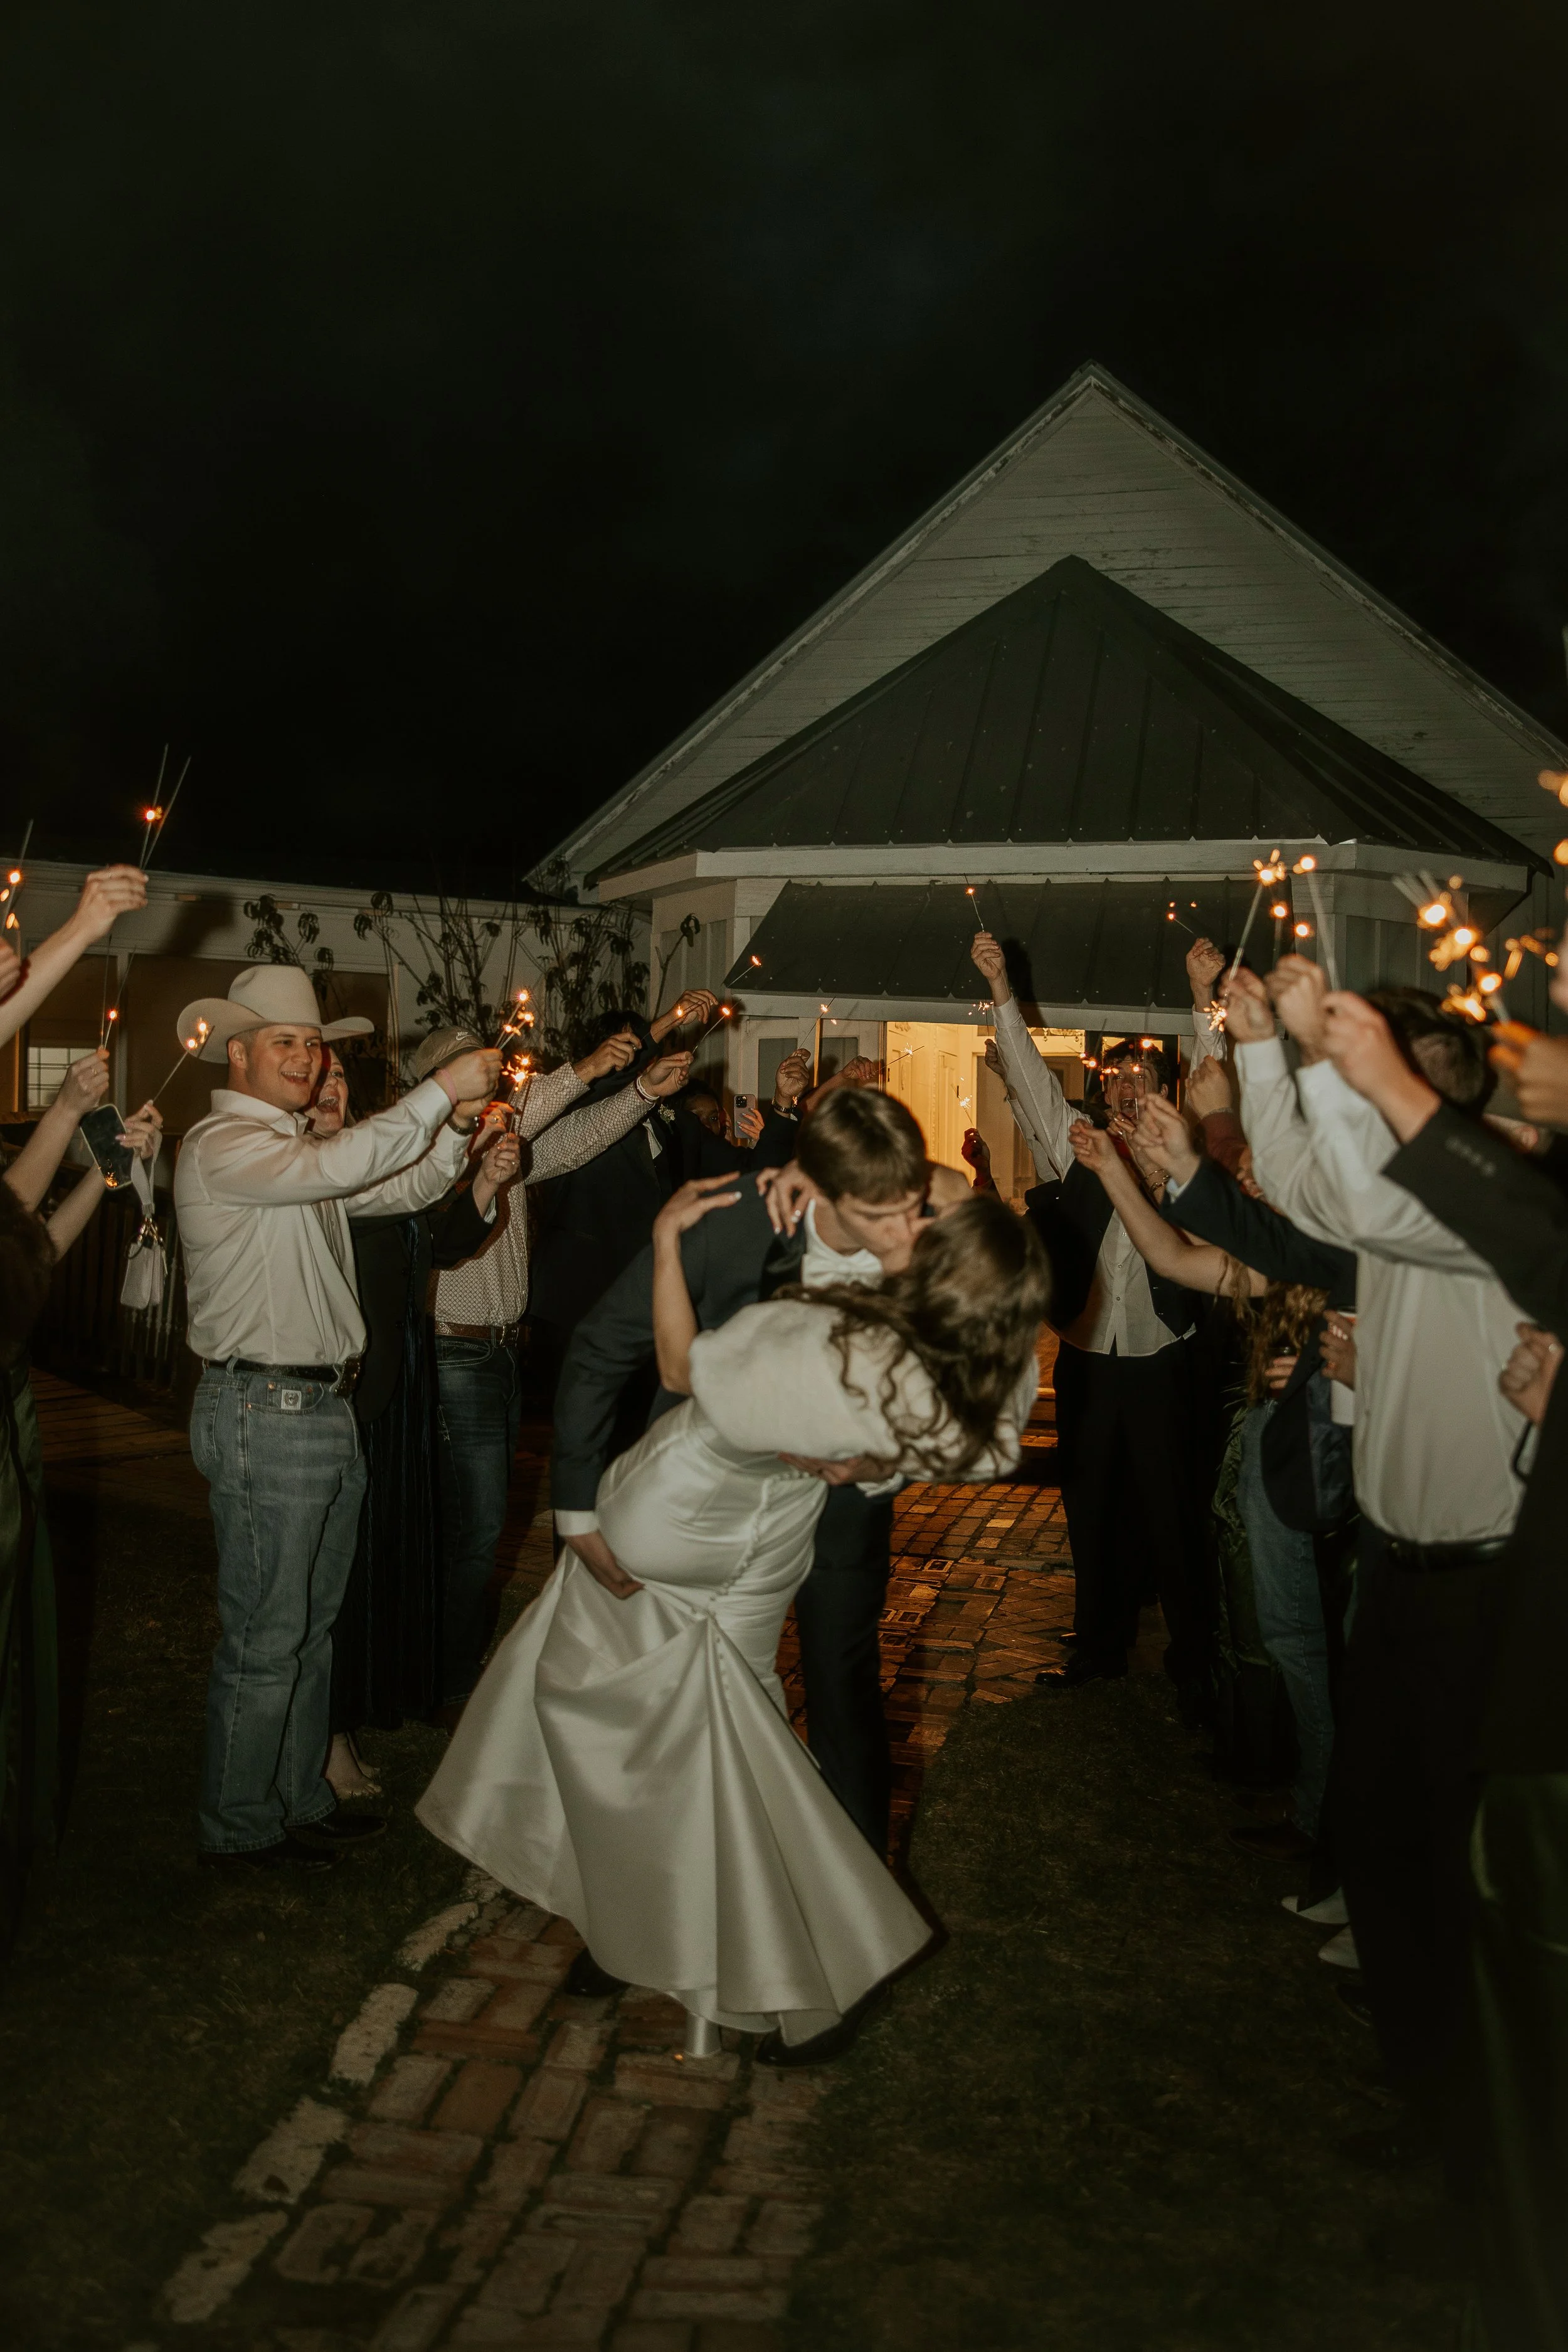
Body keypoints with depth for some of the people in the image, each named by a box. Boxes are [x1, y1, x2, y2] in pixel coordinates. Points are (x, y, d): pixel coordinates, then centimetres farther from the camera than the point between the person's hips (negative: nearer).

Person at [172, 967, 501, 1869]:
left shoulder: (298, 1148, 18)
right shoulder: (222, 1144, -12)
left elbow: (405, 1188, 14)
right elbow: (338, 1168, -29)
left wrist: (459, 1123, -3)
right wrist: (439, 1091, -27)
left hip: (328, 1406, 10)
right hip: (266, 1412, -10)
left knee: (312, 1626, 17)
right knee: (266, 1638, 0)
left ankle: (301, 1802, 30)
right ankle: (240, 1829, 15)